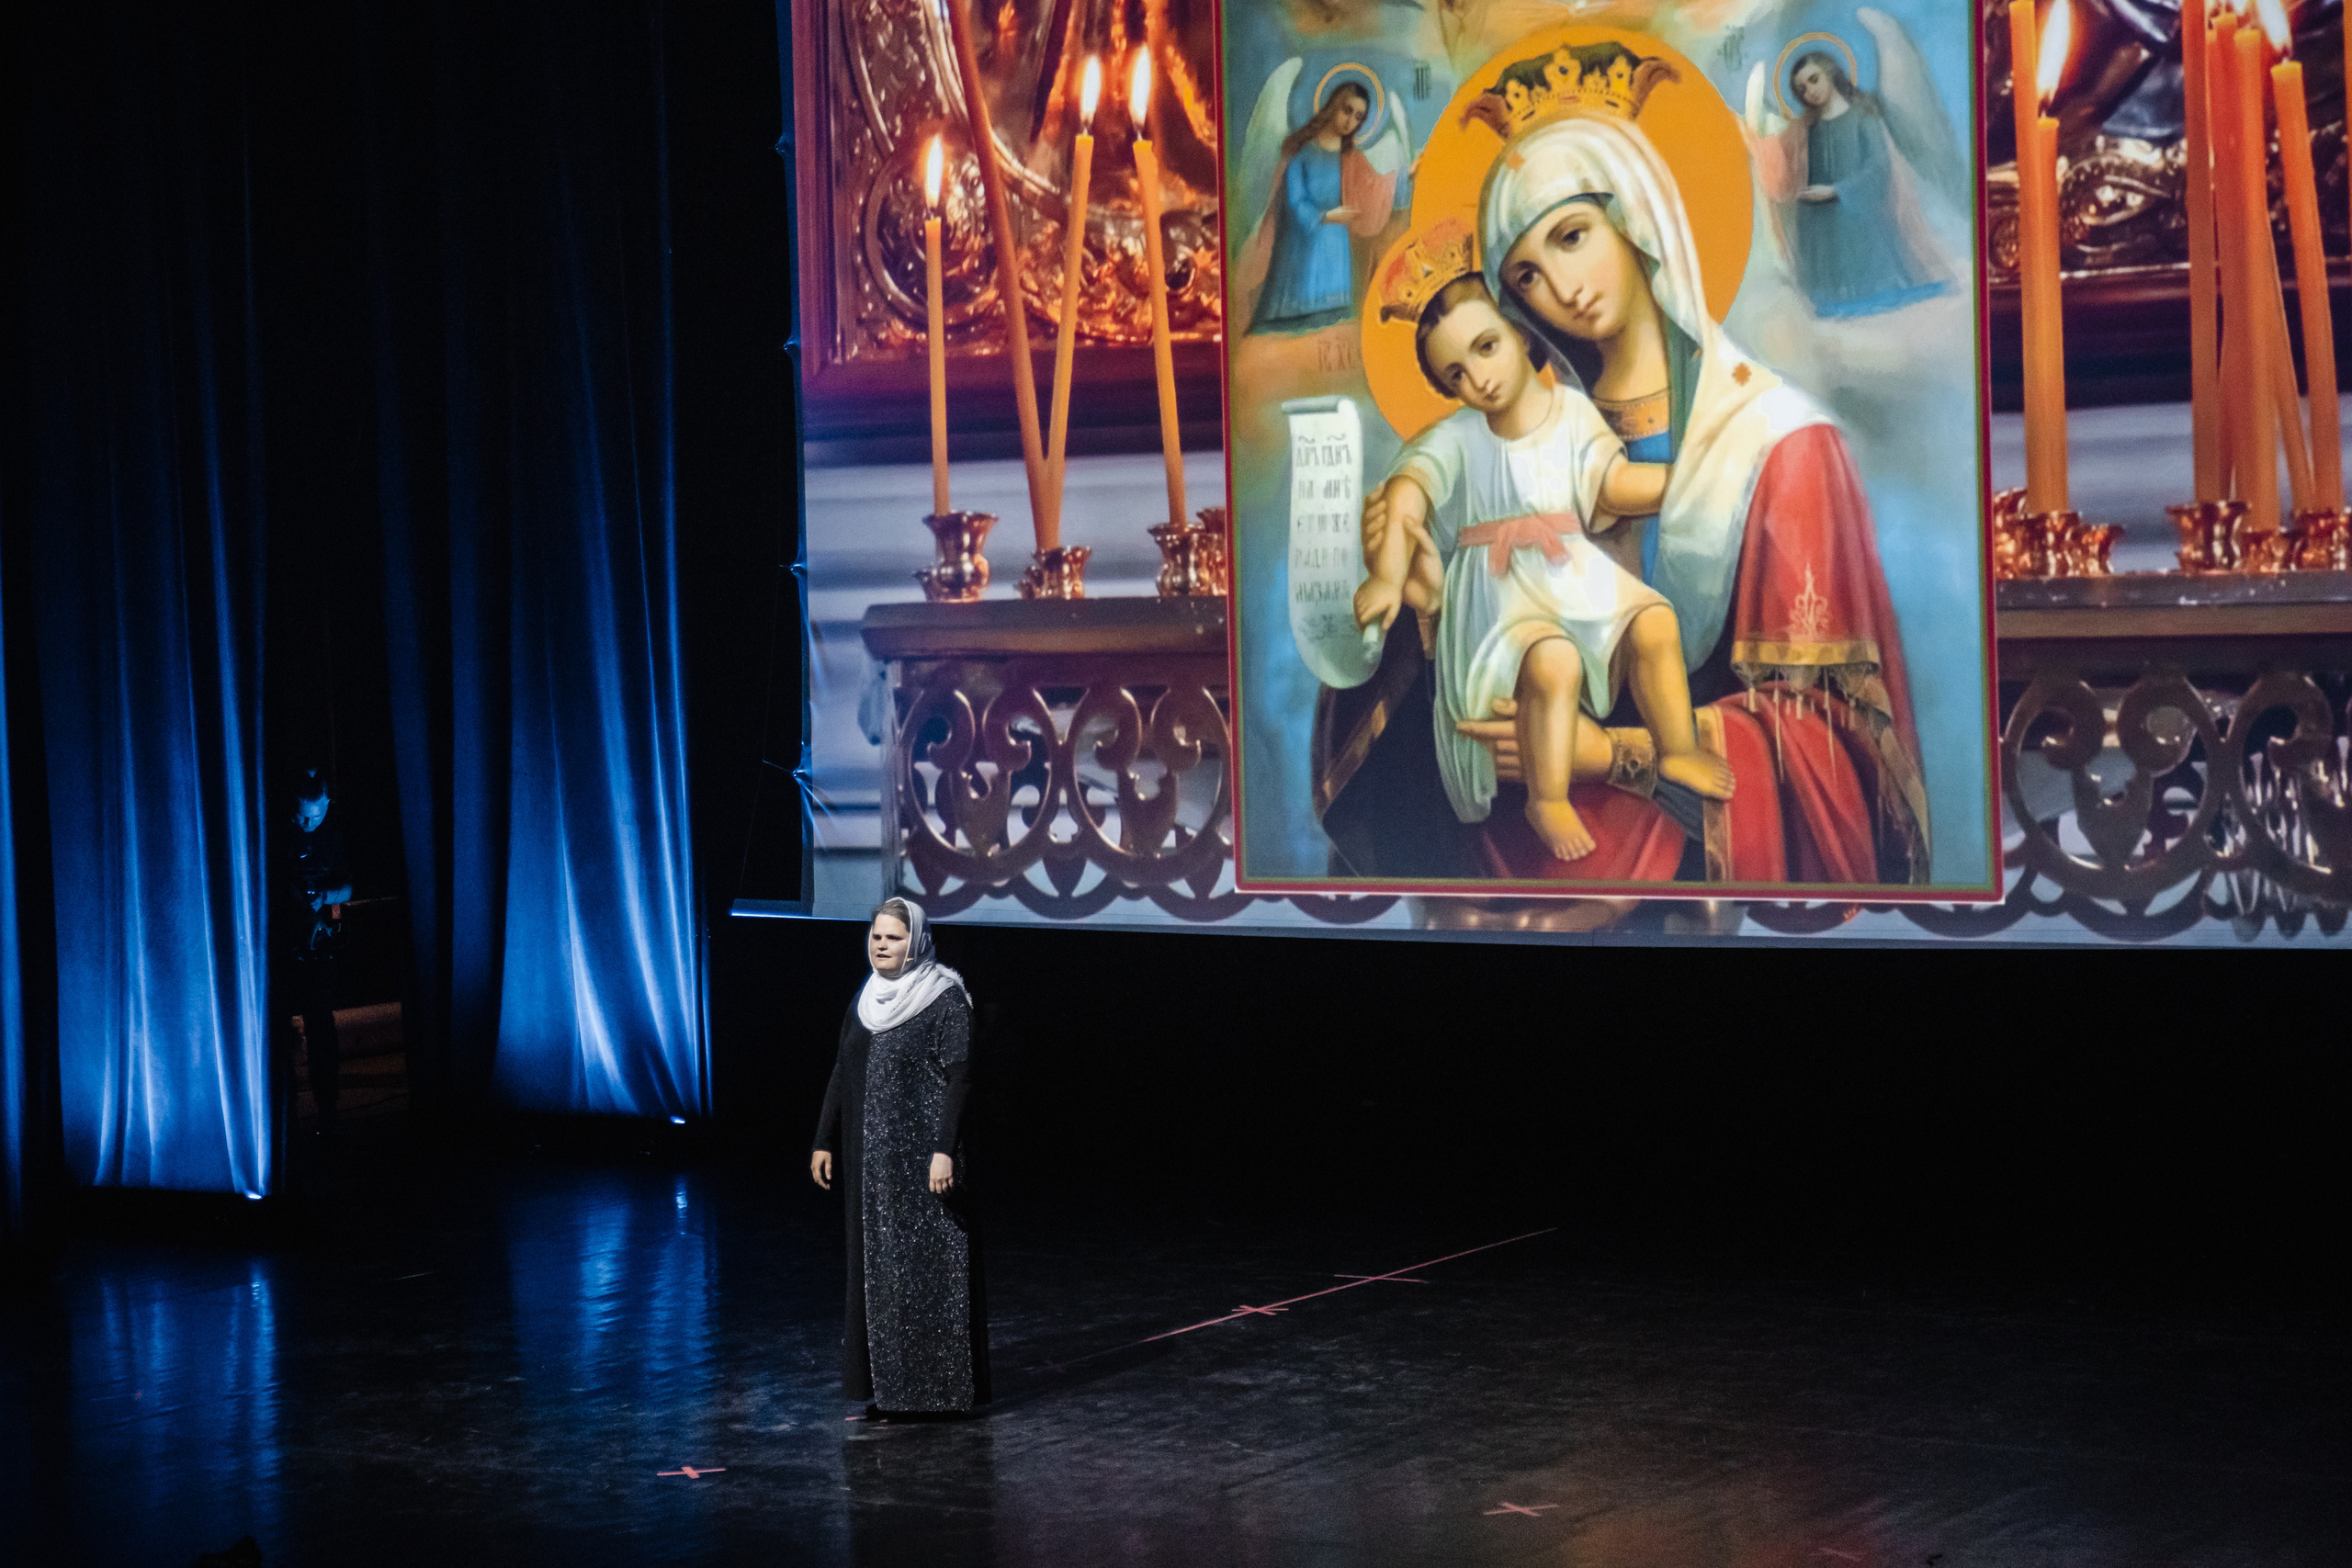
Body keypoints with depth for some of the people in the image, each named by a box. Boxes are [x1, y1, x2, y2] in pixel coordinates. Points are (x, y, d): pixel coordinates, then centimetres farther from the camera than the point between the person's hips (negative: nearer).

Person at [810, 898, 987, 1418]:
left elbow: (958, 1078, -14)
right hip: (871, 1158, 7)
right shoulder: (866, 1000, 11)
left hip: (923, 1156, -7)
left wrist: (944, 1150, -21)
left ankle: (940, 1385, 2)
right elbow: (842, 1075, 16)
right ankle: (887, 1384, 15)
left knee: (930, 1263, -4)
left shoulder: (945, 999, -9)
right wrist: (824, 1142, 13)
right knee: (876, 1265, 8)